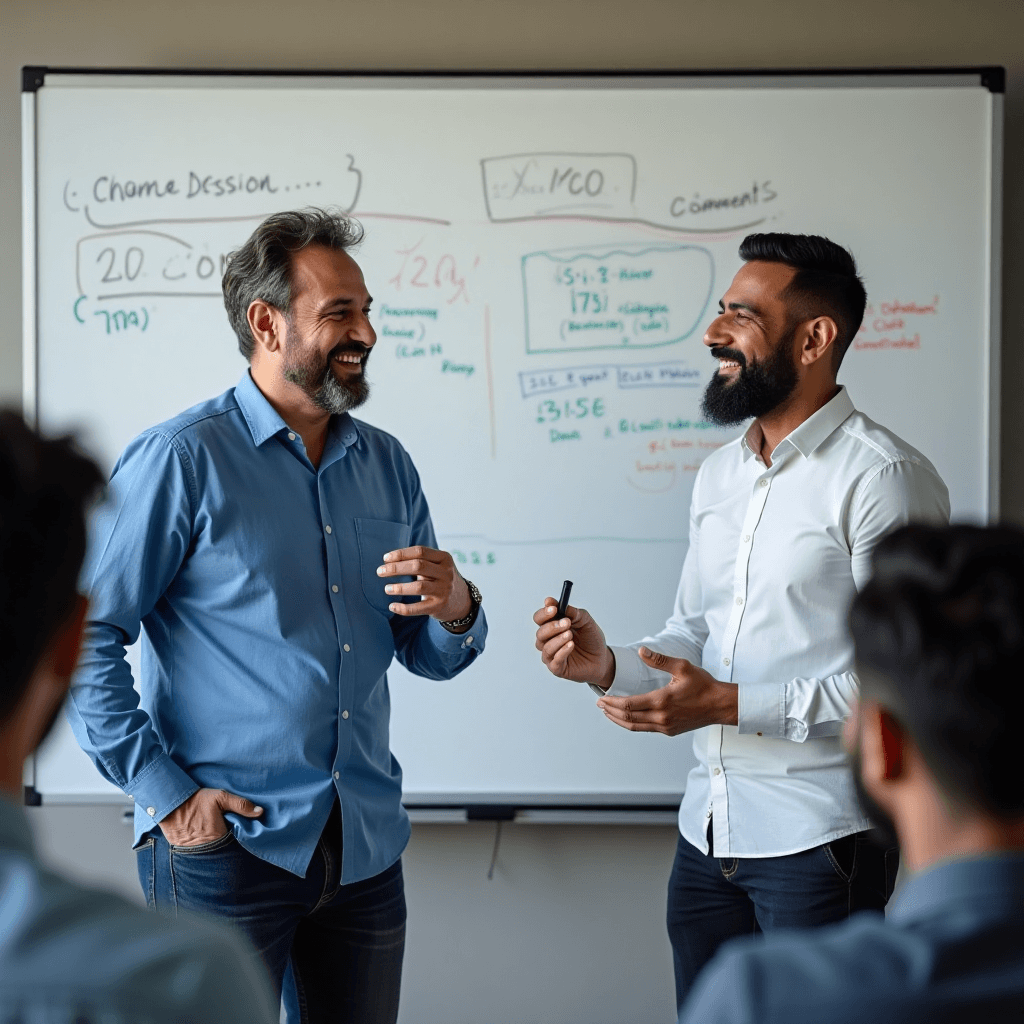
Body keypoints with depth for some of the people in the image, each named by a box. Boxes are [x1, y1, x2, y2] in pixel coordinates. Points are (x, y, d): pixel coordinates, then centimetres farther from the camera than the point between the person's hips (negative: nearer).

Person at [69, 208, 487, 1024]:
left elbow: (429, 657, 15)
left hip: (366, 849, 6)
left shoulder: (387, 465, 11)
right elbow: (84, 635, -10)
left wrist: (455, 611, -8)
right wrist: (162, 789, -14)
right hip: (225, 845, -5)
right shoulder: (183, 459, -7)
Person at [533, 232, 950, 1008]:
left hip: (820, 837, -7)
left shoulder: (883, 478, -14)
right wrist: (608, 665, -4)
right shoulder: (719, 476, 13)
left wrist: (732, 706, -23)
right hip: (709, 829, 7)